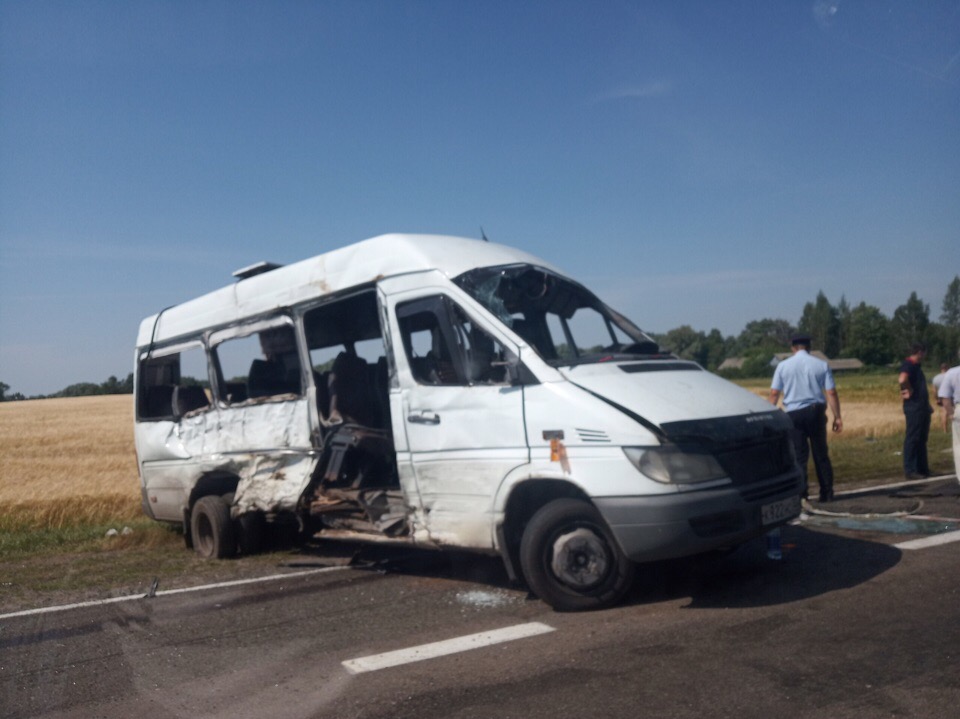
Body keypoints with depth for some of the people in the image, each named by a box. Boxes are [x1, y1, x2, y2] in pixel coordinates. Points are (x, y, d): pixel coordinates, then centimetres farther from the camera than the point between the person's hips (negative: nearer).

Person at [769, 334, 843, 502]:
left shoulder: (783, 366, 2)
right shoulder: (822, 365, 3)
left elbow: (774, 393, -2)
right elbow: (831, 393, -2)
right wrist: (837, 417, 0)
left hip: (794, 413, -1)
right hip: (816, 411, 1)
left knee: (799, 456, 4)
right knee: (821, 454, 11)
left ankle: (801, 494, -1)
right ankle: (827, 494, 14)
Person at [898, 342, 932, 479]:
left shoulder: (916, 366, 19)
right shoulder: (908, 365, -13)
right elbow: (902, 380, -34)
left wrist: (927, 405, 20)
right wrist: (910, 391, -18)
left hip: (922, 408, 10)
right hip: (914, 407, -10)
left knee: (922, 439, 14)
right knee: (913, 439, -7)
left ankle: (922, 469, 21)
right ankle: (910, 470, -4)